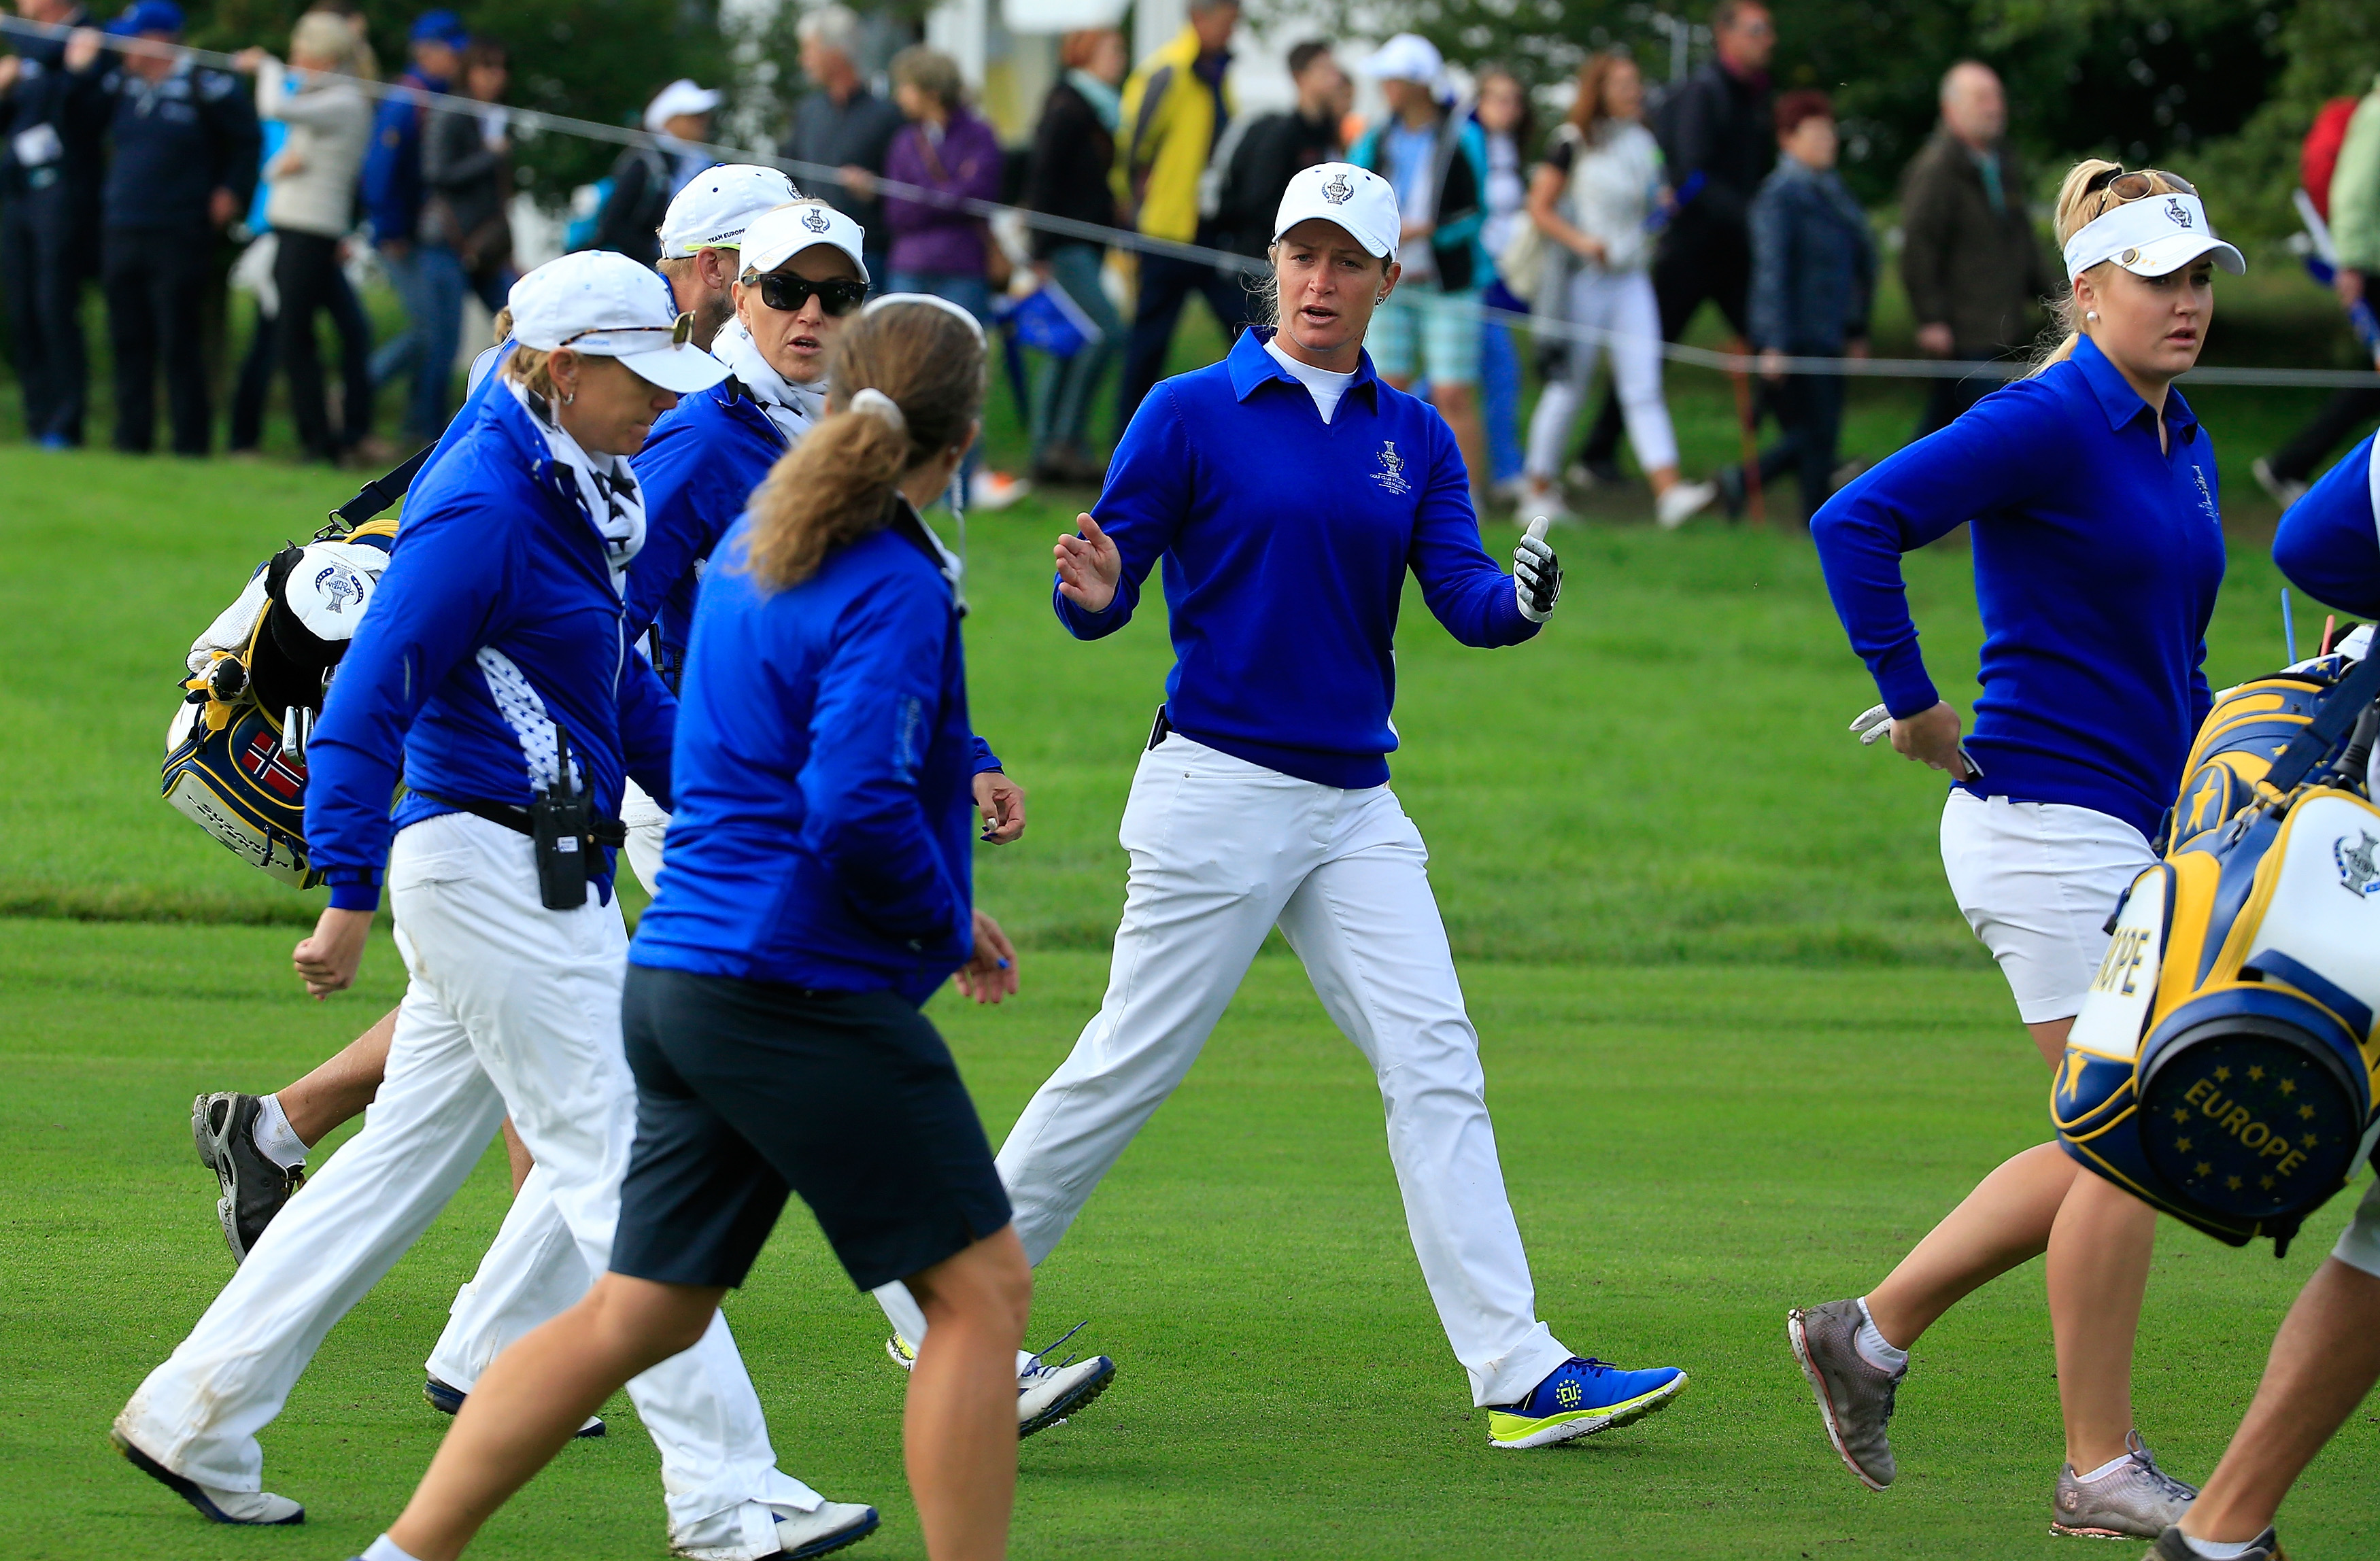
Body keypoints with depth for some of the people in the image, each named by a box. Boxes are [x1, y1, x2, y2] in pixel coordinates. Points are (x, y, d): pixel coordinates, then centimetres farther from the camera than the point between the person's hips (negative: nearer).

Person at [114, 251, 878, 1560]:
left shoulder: (566, 496, 13)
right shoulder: (481, 506, -17)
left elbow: (625, 696, 22)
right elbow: (371, 697, -20)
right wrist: (349, 896, -23)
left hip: (554, 873, 10)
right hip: (499, 872, -10)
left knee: (405, 1160, 14)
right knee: (611, 1163, -8)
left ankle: (195, 1417, 20)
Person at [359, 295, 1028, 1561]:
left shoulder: (752, 547, 13)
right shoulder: (891, 592, -15)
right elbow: (856, 812, -25)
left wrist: (935, 901, 24)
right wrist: (946, 930, -8)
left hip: (678, 976, 9)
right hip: (806, 990, -9)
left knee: (638, 1315, 11)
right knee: (981, 1290, 1)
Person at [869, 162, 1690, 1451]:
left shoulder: (1414, 436, 10)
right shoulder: (1193, 412, -4)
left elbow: (1461, 597, -1)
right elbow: (1100, 600, -4)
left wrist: (1518, 601, -24)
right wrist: (1094, 593, -28)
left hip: (1356, 809, 5)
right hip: (1218, 792, -5)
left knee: (1434, 1066, -4)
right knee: (1131, 1066, -2)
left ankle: (1516, 1373, -7)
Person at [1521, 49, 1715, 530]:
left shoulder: (1644, 144, 13)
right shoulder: (1573, 143, -4)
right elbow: (1539, 208, -6)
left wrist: (1663, 203, 3)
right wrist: (1582, 242, -19)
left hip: (1631, 281, 5)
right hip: (1581, 279, -5)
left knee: (1644, 388, -6)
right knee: (1567, 387, 2)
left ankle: (1669, 490, -17)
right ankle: (1540, 490, 14)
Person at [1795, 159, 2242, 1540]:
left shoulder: (2183, 443, 14)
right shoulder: (2049, 425, -13)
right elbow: (1856, 525, -21)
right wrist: (1915, 709, -18)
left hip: (2128, 831, 9)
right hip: (2046, 819, -9)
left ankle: (1870, 1336, 22)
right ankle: (2101, 1470, 0)